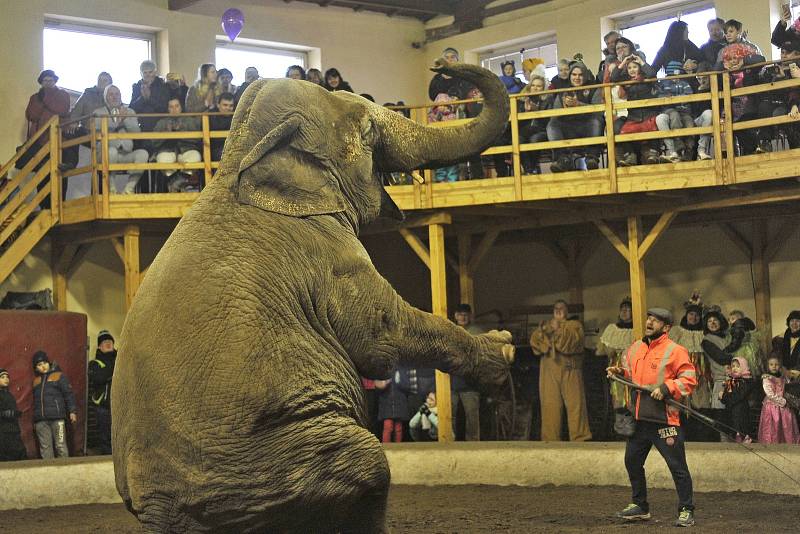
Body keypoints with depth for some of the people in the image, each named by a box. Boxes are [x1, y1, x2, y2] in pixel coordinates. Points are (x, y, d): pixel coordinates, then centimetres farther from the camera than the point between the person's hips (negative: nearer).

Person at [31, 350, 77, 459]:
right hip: (41, 420, 4)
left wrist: (72, 411, -8)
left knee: (61, 445, -8)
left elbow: (69, 394, 2)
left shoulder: (59, 376, 8)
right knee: (45, 448, 2)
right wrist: (34, 421, 22)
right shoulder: (36, 381, 21)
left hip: (57, 418, -4)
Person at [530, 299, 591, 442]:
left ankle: (579, 438, -10)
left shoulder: (574, 325, 17)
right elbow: (535, 341, 7)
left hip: (570, 370, -2)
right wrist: (544, 331, -12)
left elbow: (574, 339, -5)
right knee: (550, 405, -5)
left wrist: (560, 330, -15)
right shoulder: (546, 325, 25)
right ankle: (551, 438, -4)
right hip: (549, 370, 2)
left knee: (575, 402, -9)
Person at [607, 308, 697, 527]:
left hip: (664, 419, -7)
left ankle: (686, 511, 7)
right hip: (639, 418, 7)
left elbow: (689, 379, -13)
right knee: (632, 462, 16)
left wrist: (665, 389, -22)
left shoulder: (675, 351, -8)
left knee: (677, 466, -3)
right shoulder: (635, 348, 13)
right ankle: (640, 506, 31)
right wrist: (620, 372, 6)